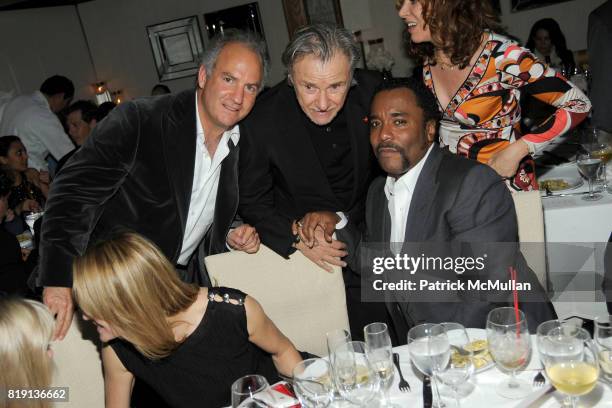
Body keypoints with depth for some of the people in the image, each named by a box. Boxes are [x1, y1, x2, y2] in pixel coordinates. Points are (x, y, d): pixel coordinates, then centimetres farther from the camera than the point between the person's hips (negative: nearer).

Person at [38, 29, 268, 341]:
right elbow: (73, 191, -22)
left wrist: (229, 237, -2)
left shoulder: (237, 145, 5)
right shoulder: (138, 120, -16)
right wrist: (58, 281, -30)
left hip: (186, 283, 5)